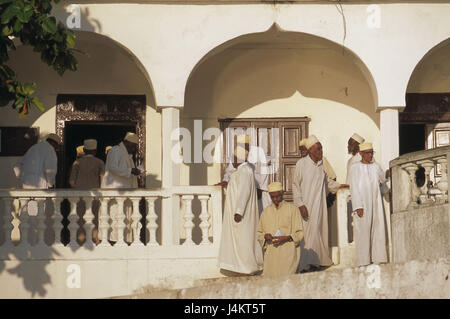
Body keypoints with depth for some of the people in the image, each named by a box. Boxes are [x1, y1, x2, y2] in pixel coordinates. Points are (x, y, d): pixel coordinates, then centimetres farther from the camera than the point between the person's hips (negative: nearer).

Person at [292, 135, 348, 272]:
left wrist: (339, 185, 11)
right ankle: (306, 263, -4)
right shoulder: (301, 164, -7)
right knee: (308, 233, -7)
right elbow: (295, 185, -5)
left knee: (320, 231, 5)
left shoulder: (321, 164, 7)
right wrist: (300, 205, -11)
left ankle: (319, 260, 12)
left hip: (320, 204, 5)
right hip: (307, 205, -5)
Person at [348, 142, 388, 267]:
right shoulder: (355, 168, -2)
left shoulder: (376, 166, 10)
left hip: (375, 202, 4)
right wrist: (358, 207, -13)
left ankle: (378, 257, 3)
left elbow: (383, 180, 25)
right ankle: (363, 260, -4)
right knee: (363, 230, -6)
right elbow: (354, 188, -8)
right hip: (362, 203, -4)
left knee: (378, 229, -1)